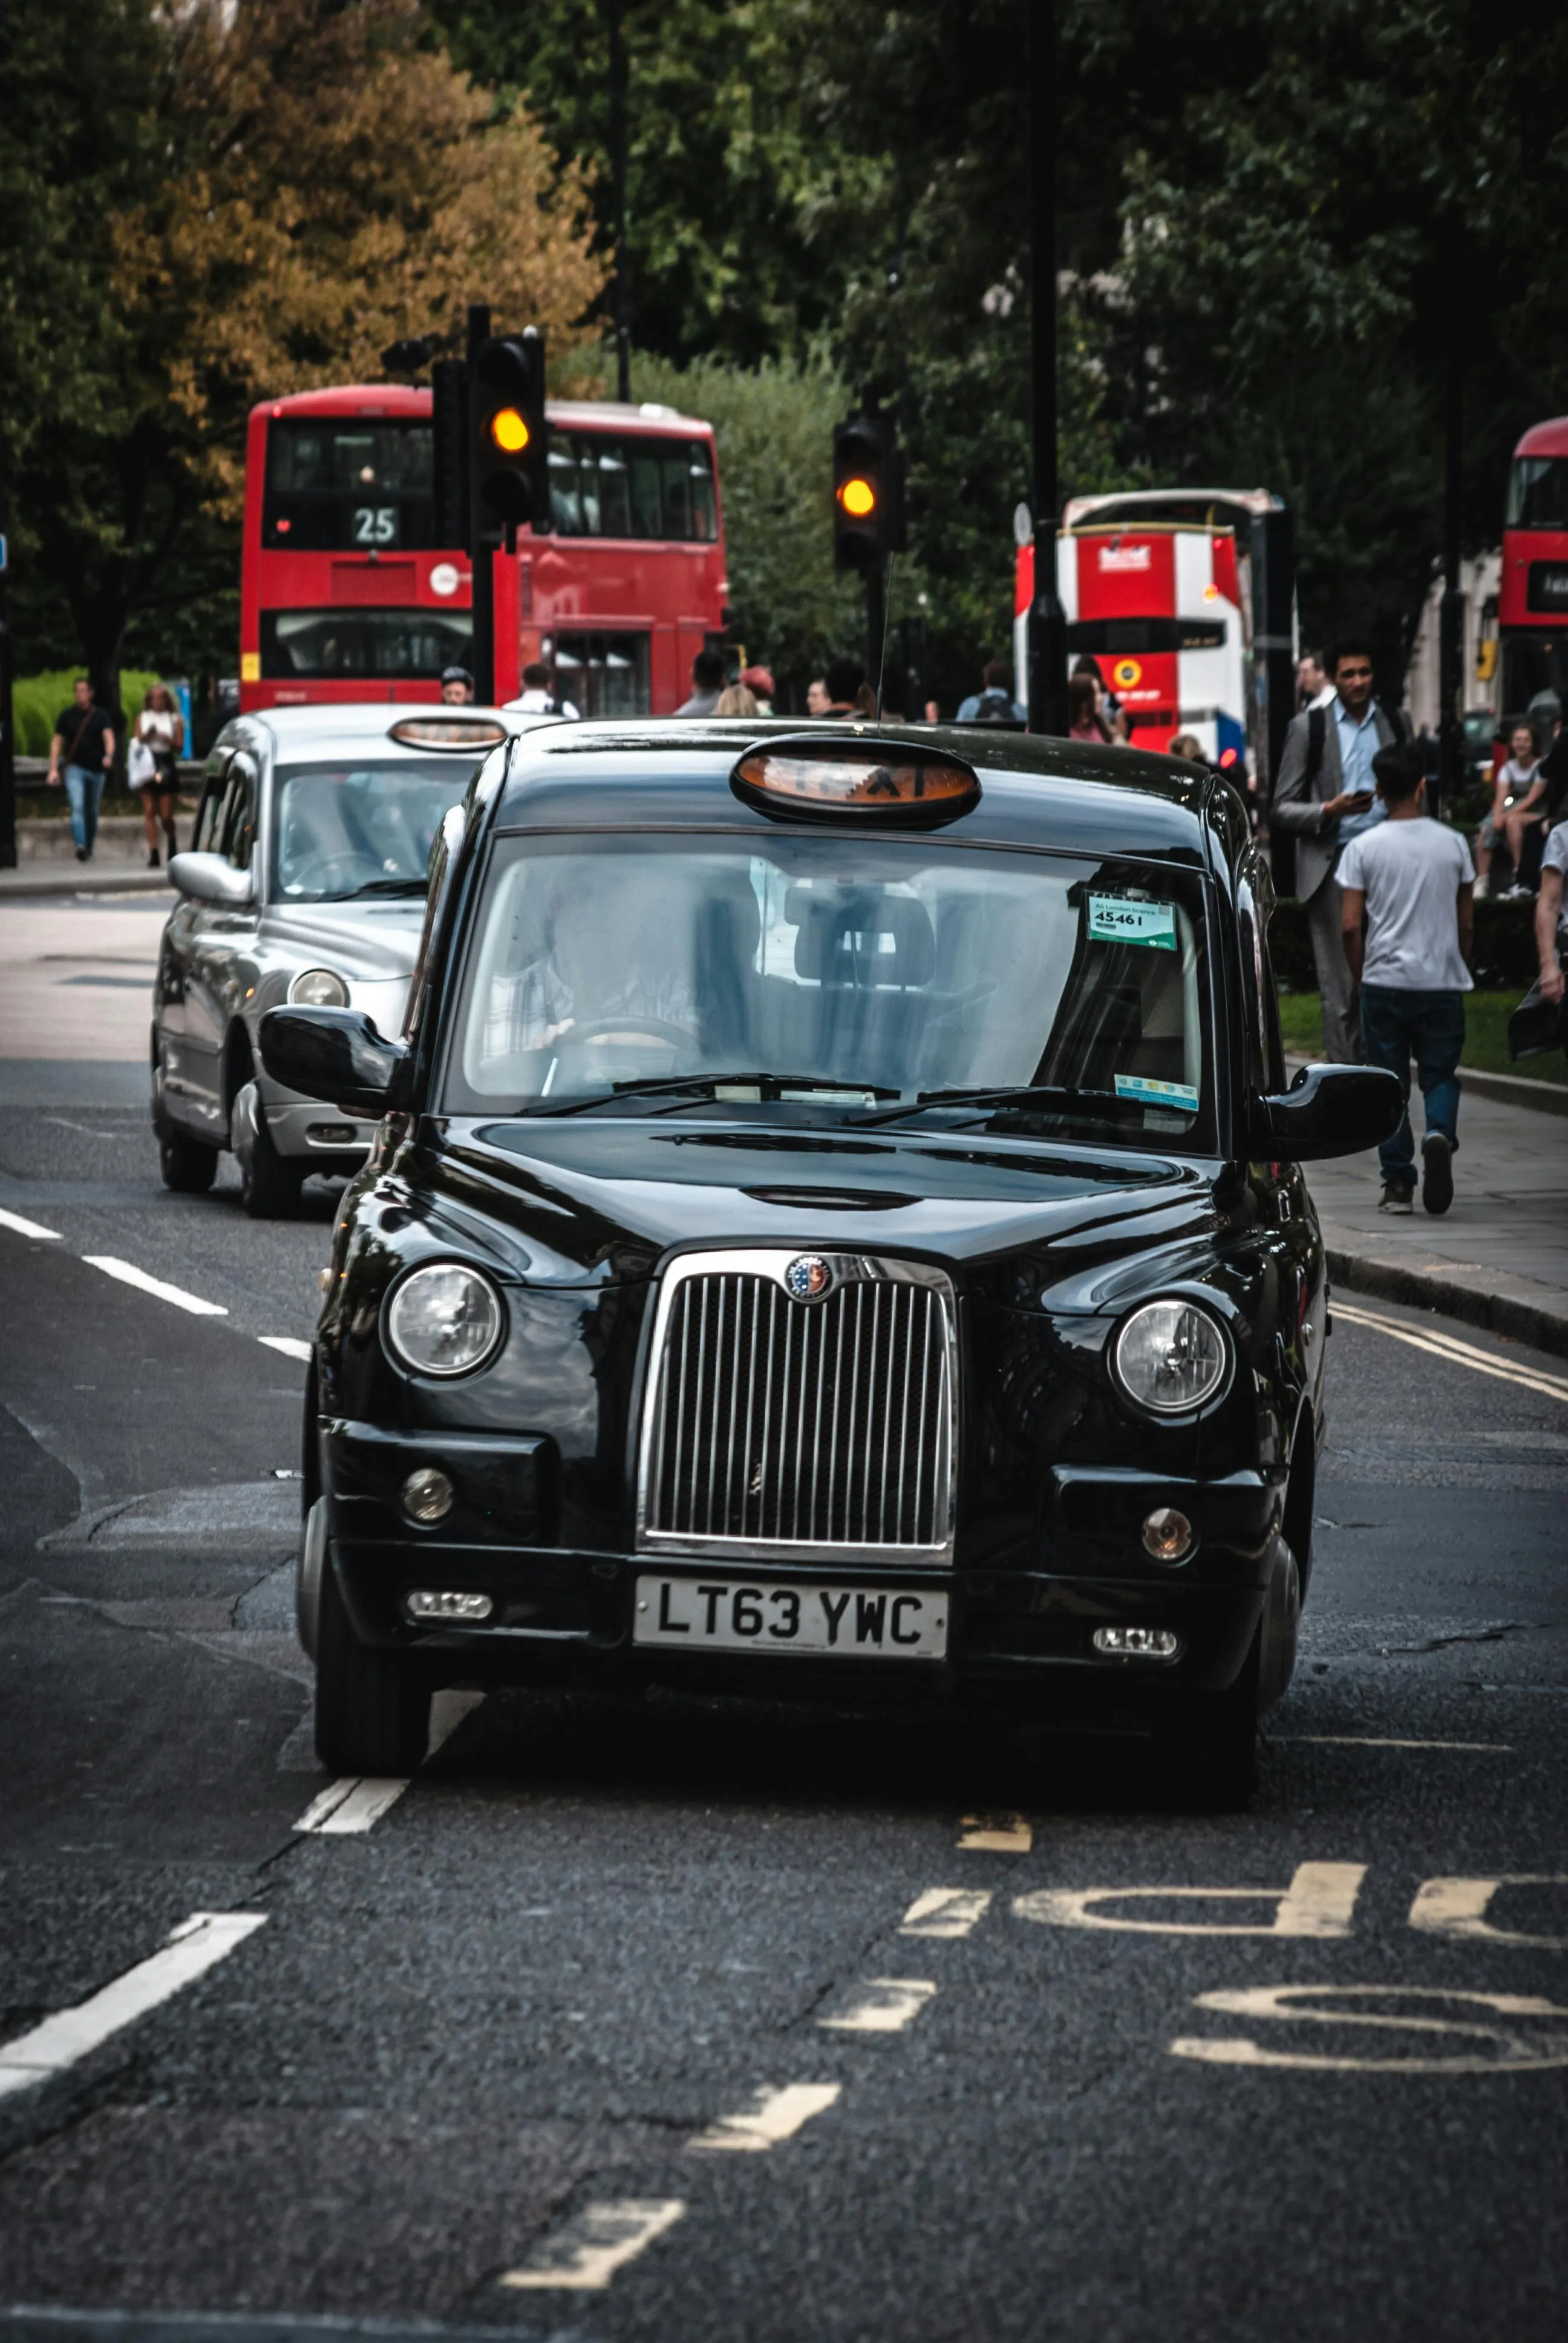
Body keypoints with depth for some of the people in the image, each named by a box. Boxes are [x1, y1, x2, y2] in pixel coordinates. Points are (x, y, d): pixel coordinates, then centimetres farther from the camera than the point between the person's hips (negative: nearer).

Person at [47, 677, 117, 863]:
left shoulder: (101, 716, 4)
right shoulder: (67, 716, 6)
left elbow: (109, 736, -9)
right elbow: (57, 743, 8)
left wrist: (109, 755, -31)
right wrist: (53, 769, -2)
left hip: (96, 769, 1)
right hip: (75, 769, -1)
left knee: (92, 811, 11)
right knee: (77, 807, -20)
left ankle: (89, 849, 25)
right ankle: (80, 846, -33)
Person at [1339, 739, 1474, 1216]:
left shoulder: (1363, 848, -4)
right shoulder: (1453, 845, 1)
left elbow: (1351, 925, -5)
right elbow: (1466, 923, 6)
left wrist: (1360, 977, 8)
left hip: (1384, 980, -1)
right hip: (1443, 981, 1)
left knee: (1390, 1084, 8)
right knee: (1440, 1074, 10)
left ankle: (1398, 1182, 5)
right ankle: (1440, 1133, -21)